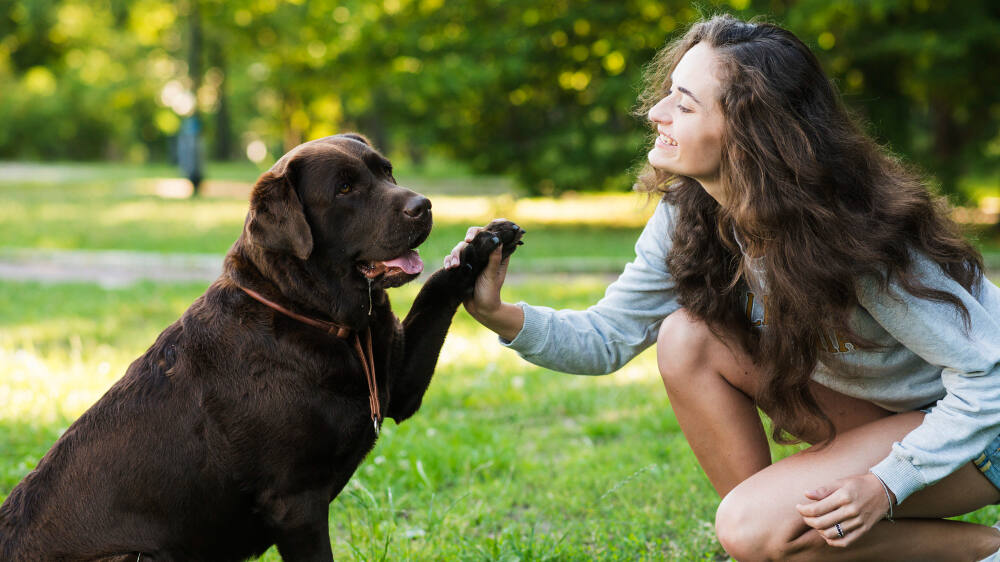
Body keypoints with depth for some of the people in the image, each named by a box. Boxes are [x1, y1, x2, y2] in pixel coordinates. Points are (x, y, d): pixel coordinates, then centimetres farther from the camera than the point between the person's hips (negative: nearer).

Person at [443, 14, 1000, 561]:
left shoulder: (854, 235, -32)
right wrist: (498, 314, -21)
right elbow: (606, 337, -3)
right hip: (872, 407, 7)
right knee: (688, 337, -13)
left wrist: (886, 486, -30)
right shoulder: (689, 216, -11)